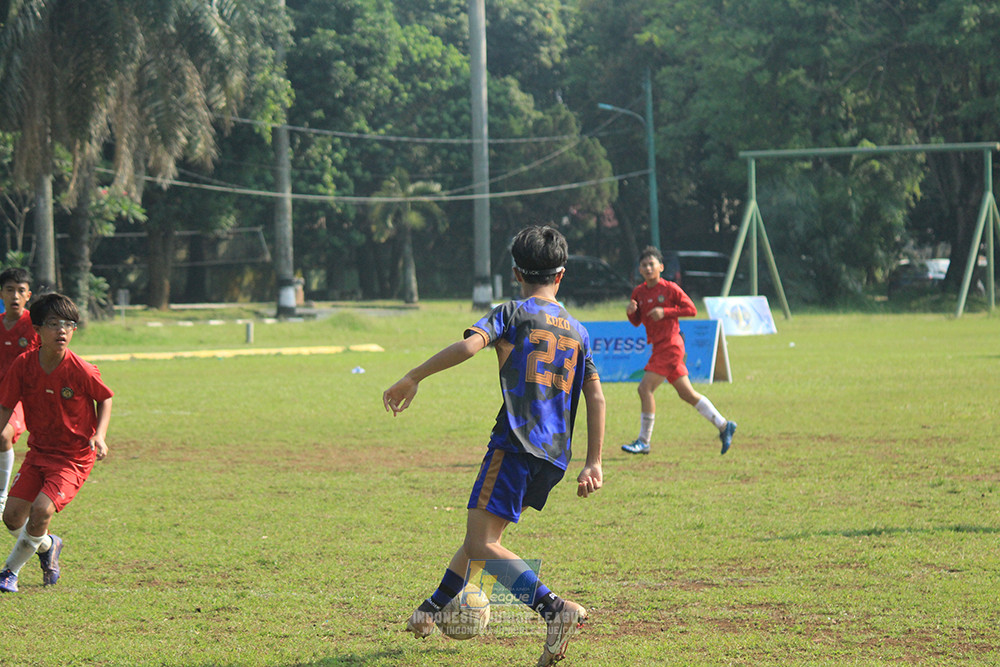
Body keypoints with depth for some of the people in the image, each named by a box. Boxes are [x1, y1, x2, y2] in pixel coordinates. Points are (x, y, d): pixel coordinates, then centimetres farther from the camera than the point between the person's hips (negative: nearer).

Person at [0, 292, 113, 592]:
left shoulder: (82, 371, -19)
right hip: (39, 451, 4)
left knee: (41, 511, -22)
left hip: (75, 456, -4)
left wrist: (99, 436, -14)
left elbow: (104, 399, -1)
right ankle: (48, 546, 33)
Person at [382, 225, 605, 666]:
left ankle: (556, 610, -29)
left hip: (517, 442, -7)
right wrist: (594, 464, 19)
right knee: (483, 534, 22)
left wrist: (412, 379, -11)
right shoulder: (577, 331, 20)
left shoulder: (513, 313, 3)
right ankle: (432, 610, 32)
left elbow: (469, 345, -15)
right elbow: (596, 398, 16)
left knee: (481, 545, -12)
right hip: (556, 454, 7)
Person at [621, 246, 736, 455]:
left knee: (645, 387, -14)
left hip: (670, 346, -8)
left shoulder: (670, 288, -8)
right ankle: (723, 426, 20)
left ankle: (643, 442, -9)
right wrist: (631, 312, -7)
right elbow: (636, 322, 16)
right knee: (687, 393, 11)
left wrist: (665, 312, -16)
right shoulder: (639, 292, 10)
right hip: (659, 347, 8)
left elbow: (692, 310, -7)